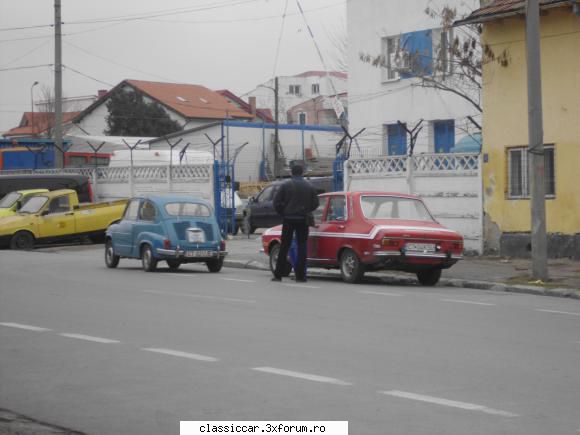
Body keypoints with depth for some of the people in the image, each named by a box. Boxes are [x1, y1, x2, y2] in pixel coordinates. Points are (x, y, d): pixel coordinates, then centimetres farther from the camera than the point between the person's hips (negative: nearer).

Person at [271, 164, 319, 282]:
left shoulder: (286, 185, -4)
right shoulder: (309, 186, 2)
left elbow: (277, 202, -6)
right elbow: (315, 203, 6)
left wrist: (282, 214, 8)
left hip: (288, 219, -1)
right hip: (303, 220, 1)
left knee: (284, 247, 5)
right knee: (302, 246, 4)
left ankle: (278, 274, 5)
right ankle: (300, 276, -2)